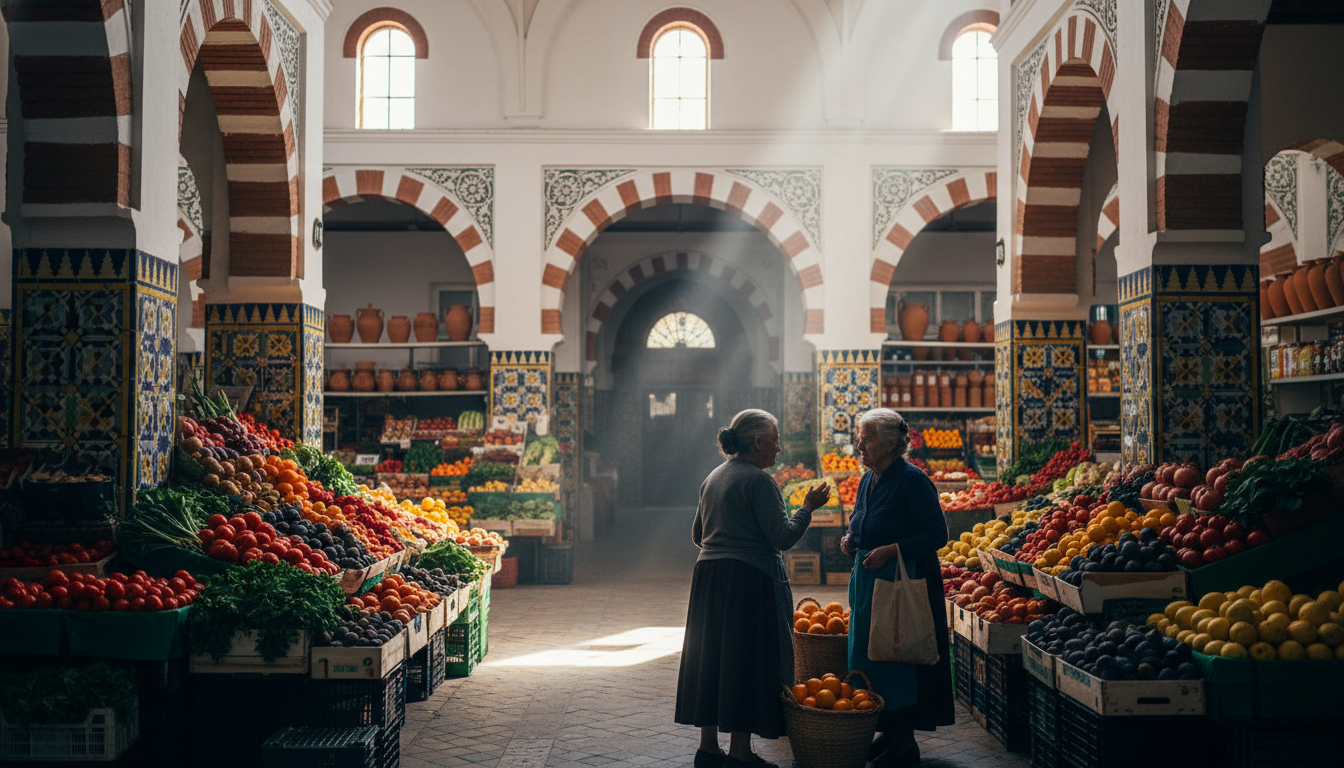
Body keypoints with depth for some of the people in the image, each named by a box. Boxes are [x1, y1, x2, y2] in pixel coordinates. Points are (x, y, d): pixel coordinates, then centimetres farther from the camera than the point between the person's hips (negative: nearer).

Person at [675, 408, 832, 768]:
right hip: (750, 580, -8)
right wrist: (808, 507, -3)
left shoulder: (712, 478, 13)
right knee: (748, 659, -1)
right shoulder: (758, 481, -13)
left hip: (708, 577, 8)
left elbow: (698, 534, 20)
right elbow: (783, 537, -16)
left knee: (710, 657, 12)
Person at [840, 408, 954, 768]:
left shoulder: (912, 481, -15)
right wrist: (851, 539, 5)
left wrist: (891, 550, -23)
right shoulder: (868, 480, 11)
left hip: (904, 583, -9)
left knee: (899, 660, -3)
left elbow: (937, 534, -17)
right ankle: (888, 734, 24)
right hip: (868, 580, 9)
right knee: (869, 655, 12)